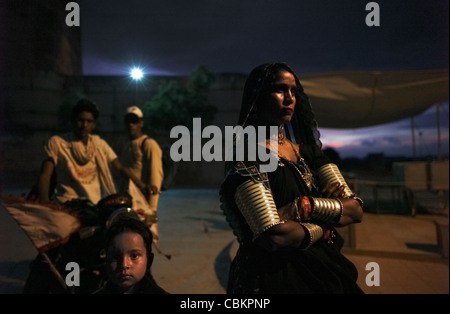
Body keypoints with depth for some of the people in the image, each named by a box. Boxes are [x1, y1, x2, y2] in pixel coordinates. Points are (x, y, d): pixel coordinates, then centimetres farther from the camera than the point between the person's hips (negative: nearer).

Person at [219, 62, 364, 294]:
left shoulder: (307, 151, 6)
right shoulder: (245, 156, -15)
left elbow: (355, 210, -3)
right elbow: (274, 237, -26)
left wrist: (305, 206, -19)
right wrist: (323, 229, -10)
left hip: (320, 268, 7)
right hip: (272, 276, -6)